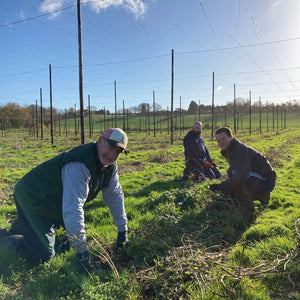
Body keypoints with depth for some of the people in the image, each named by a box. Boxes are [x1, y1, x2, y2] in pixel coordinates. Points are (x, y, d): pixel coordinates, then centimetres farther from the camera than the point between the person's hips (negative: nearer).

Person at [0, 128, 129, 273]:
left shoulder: (110, 166, -6)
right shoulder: (78, 165, -36)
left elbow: (115, 195, 5)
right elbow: (73, 209, -40)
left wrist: (123, 230, 7)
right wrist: (82, 252, -36)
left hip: (56, 202, 9)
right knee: (43, 256, -13)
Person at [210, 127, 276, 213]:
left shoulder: (241, 150, -25)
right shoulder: (228, 151, 6)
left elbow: (241, 176, -38)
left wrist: (220, 187, -32)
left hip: (266, 181, -10)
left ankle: (247, 205, -10)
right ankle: (262, 196, 18)